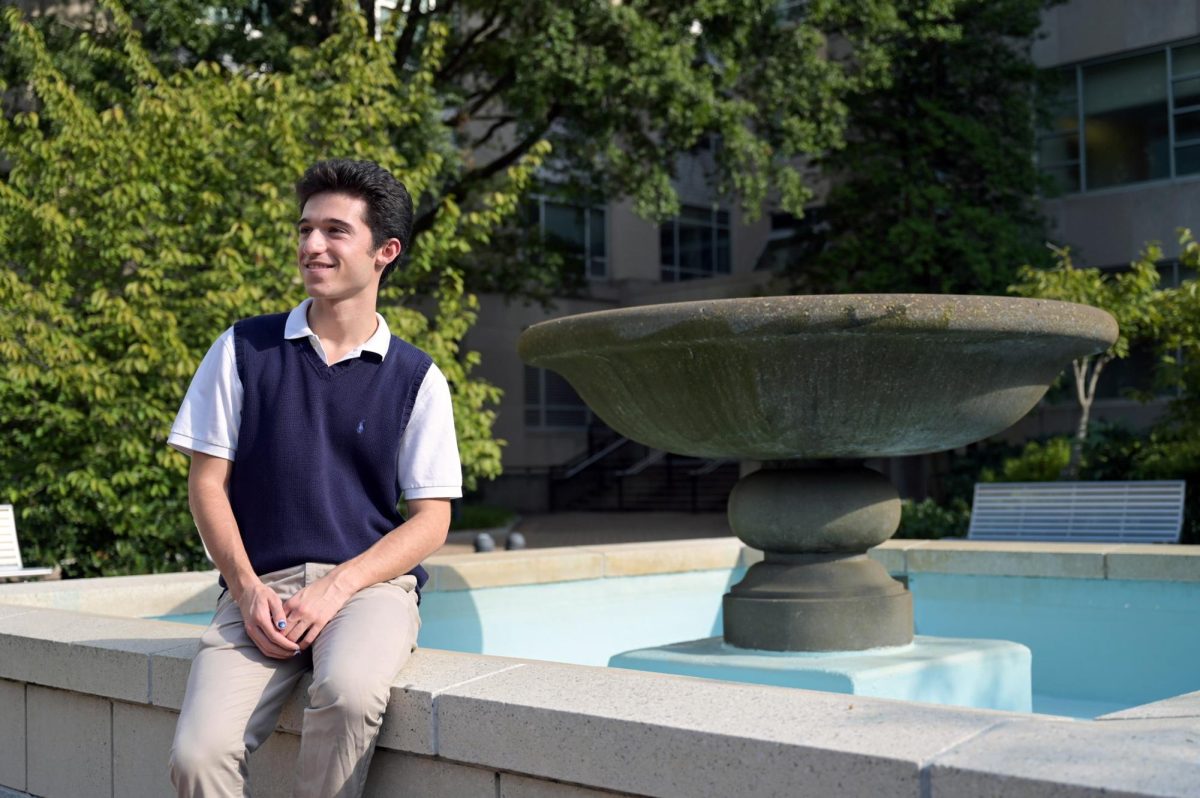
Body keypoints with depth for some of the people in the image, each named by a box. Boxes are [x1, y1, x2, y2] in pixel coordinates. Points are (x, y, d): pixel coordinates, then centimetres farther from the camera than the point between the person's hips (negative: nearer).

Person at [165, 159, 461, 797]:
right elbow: (207, 483, 8)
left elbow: (431, 521, 4)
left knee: (348, 691, -35)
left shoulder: (417, 379, 7)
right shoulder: (244, 350, 10)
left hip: (370, 582, -1)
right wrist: (248, 589, -8)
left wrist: (337, 587, -11)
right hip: (259, 584, 1)